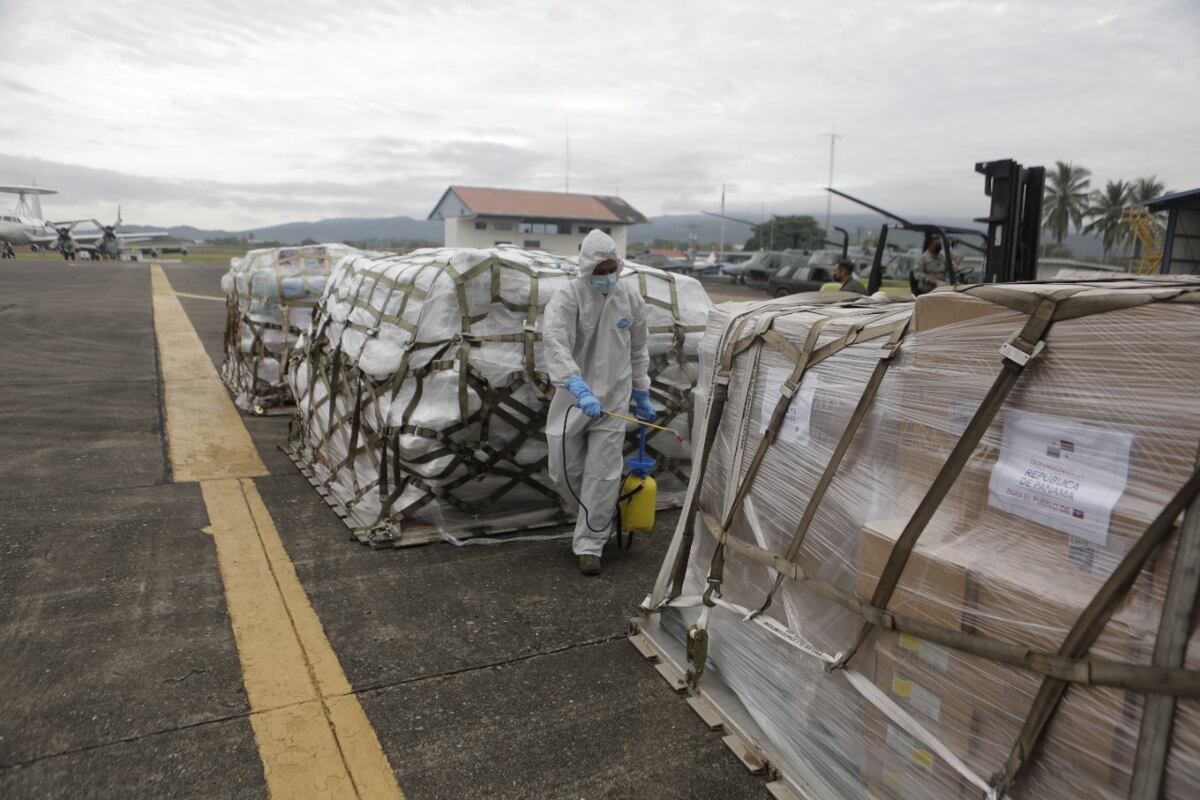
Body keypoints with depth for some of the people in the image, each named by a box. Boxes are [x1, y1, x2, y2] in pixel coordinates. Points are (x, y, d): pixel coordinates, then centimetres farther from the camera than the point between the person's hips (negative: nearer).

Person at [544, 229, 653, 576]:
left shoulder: (630, 298, 1)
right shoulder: (568, 297, -12)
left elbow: (638, 350, 13)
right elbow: (555, 342, -28)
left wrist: (642, 394, 16)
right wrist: (580, 389, -40)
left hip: (613, 399, 1)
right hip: (573, 399, -1)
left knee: (602, 475, -2)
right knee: (564, 471, 9)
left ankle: (589, 544, 12)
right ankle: (594, 520, 36)